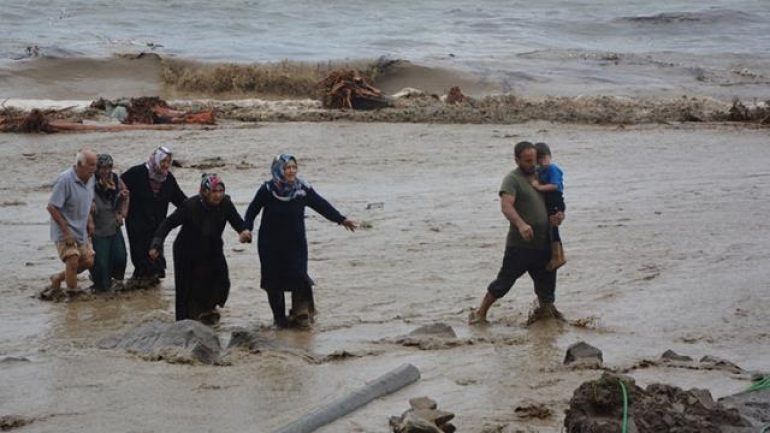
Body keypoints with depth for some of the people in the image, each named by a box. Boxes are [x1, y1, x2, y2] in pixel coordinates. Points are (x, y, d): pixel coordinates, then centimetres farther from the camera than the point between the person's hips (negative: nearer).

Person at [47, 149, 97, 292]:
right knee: (73, 260, -16)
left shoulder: (90, 178, 1)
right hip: (65, 231, -7)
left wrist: (90, 221, 4)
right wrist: (66, 231, -20)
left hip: (82, 231, 8)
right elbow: (52, 207, -21)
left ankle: (58, 278, 26)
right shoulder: (65, 180, -22)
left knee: (88, 261, 6)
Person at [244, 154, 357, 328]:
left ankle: (301, 313, 1)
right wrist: (247, 229, -13)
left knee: (298, 276, -13)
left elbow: (321, 205, 0)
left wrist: (341, 219, -4)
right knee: (274, 281, 3)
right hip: (270, 244, 0)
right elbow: (253, 209, -1)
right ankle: (279, 317, 16)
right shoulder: (267, 190, -9)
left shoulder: (303, 189, -5)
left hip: (296, 243, 0)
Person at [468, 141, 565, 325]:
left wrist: (559, 214, 2)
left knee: (546, 282, 13)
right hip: (520, 244, -7)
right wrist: (520, 224, -40)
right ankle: (480, 313, 9)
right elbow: (506, 205, -23)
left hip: (543, 243, 7)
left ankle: (545, 309, 32)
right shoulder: (512, 179, -8)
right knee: (504, 281, -3)